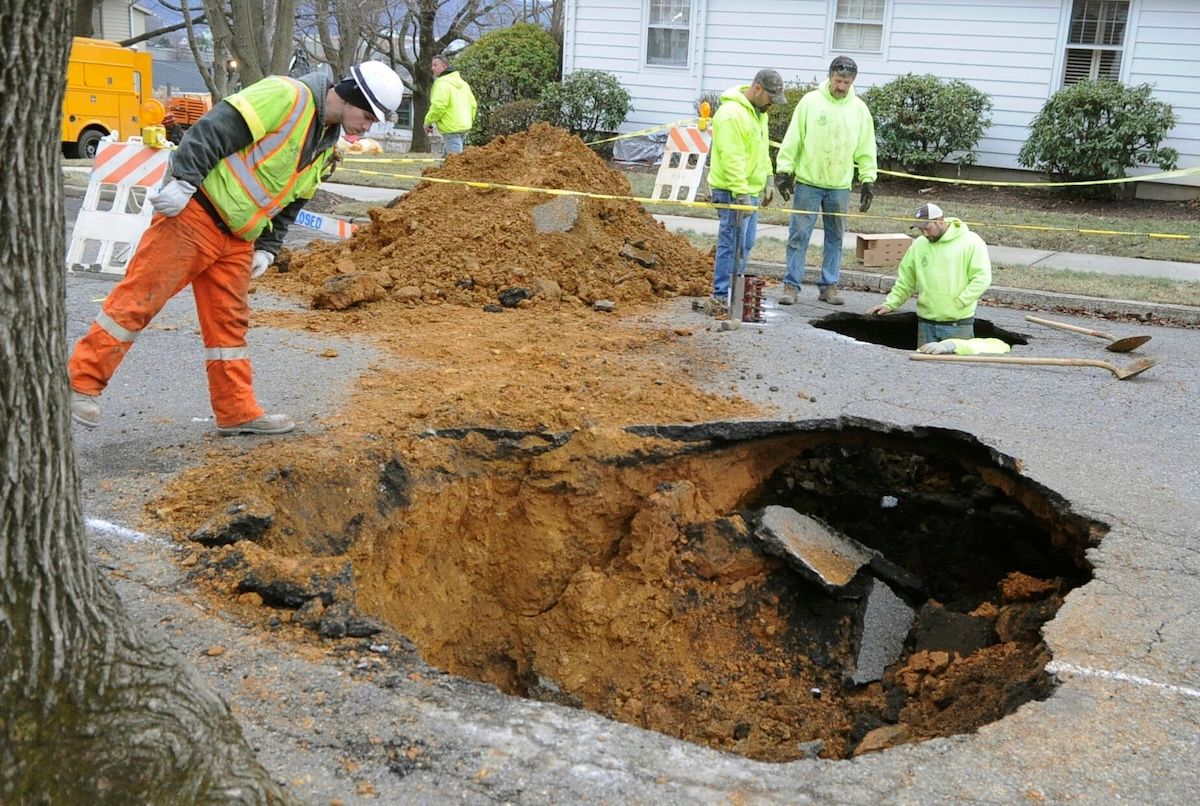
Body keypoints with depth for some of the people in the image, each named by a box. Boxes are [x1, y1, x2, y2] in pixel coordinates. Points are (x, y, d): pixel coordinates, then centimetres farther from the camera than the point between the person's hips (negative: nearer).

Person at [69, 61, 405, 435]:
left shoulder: (326, 145, 15)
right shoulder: (286, 96, -14)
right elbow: (215, 129, -21)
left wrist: (267, 248, 12)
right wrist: (184, 181, -25)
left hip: (237, 239, 9)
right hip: (193, 215, -9)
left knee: (230, 322, 11)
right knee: (138, 298, -6)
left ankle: (238, 411, 17)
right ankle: (82, 383, 2)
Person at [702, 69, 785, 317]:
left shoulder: (757, 111, 14)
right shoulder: (732, 114, -19)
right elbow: (731, 159, -24)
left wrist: (767, 180, 22)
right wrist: (742, 194, -25)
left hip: (750, 189, 10)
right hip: (733, 191, -10)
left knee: (745, 244, 13)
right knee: (732, 244, -9)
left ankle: (733, 292, 21)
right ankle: (720, 299, -4)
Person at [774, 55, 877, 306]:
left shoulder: (859, 109, 5)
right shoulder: (811, 101, -3)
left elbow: (866, 149, 9)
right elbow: (792, 139, -1)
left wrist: (868, 180, 5)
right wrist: (784, 171, -4)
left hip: (840, 186, 3)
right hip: (808, 182, -2)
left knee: (835, 237, 7)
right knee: (799, 235, -1)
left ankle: (829, 286, 15)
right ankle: (791, 285, 4)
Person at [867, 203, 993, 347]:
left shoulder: (971, 242, -5)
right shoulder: (919, 245, 10)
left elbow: (982, 278, -10)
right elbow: (905, 281, 17)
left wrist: (958, 303, -14)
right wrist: (889, 304, 6)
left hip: (958, 324, -4)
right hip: (926, 323, 4)